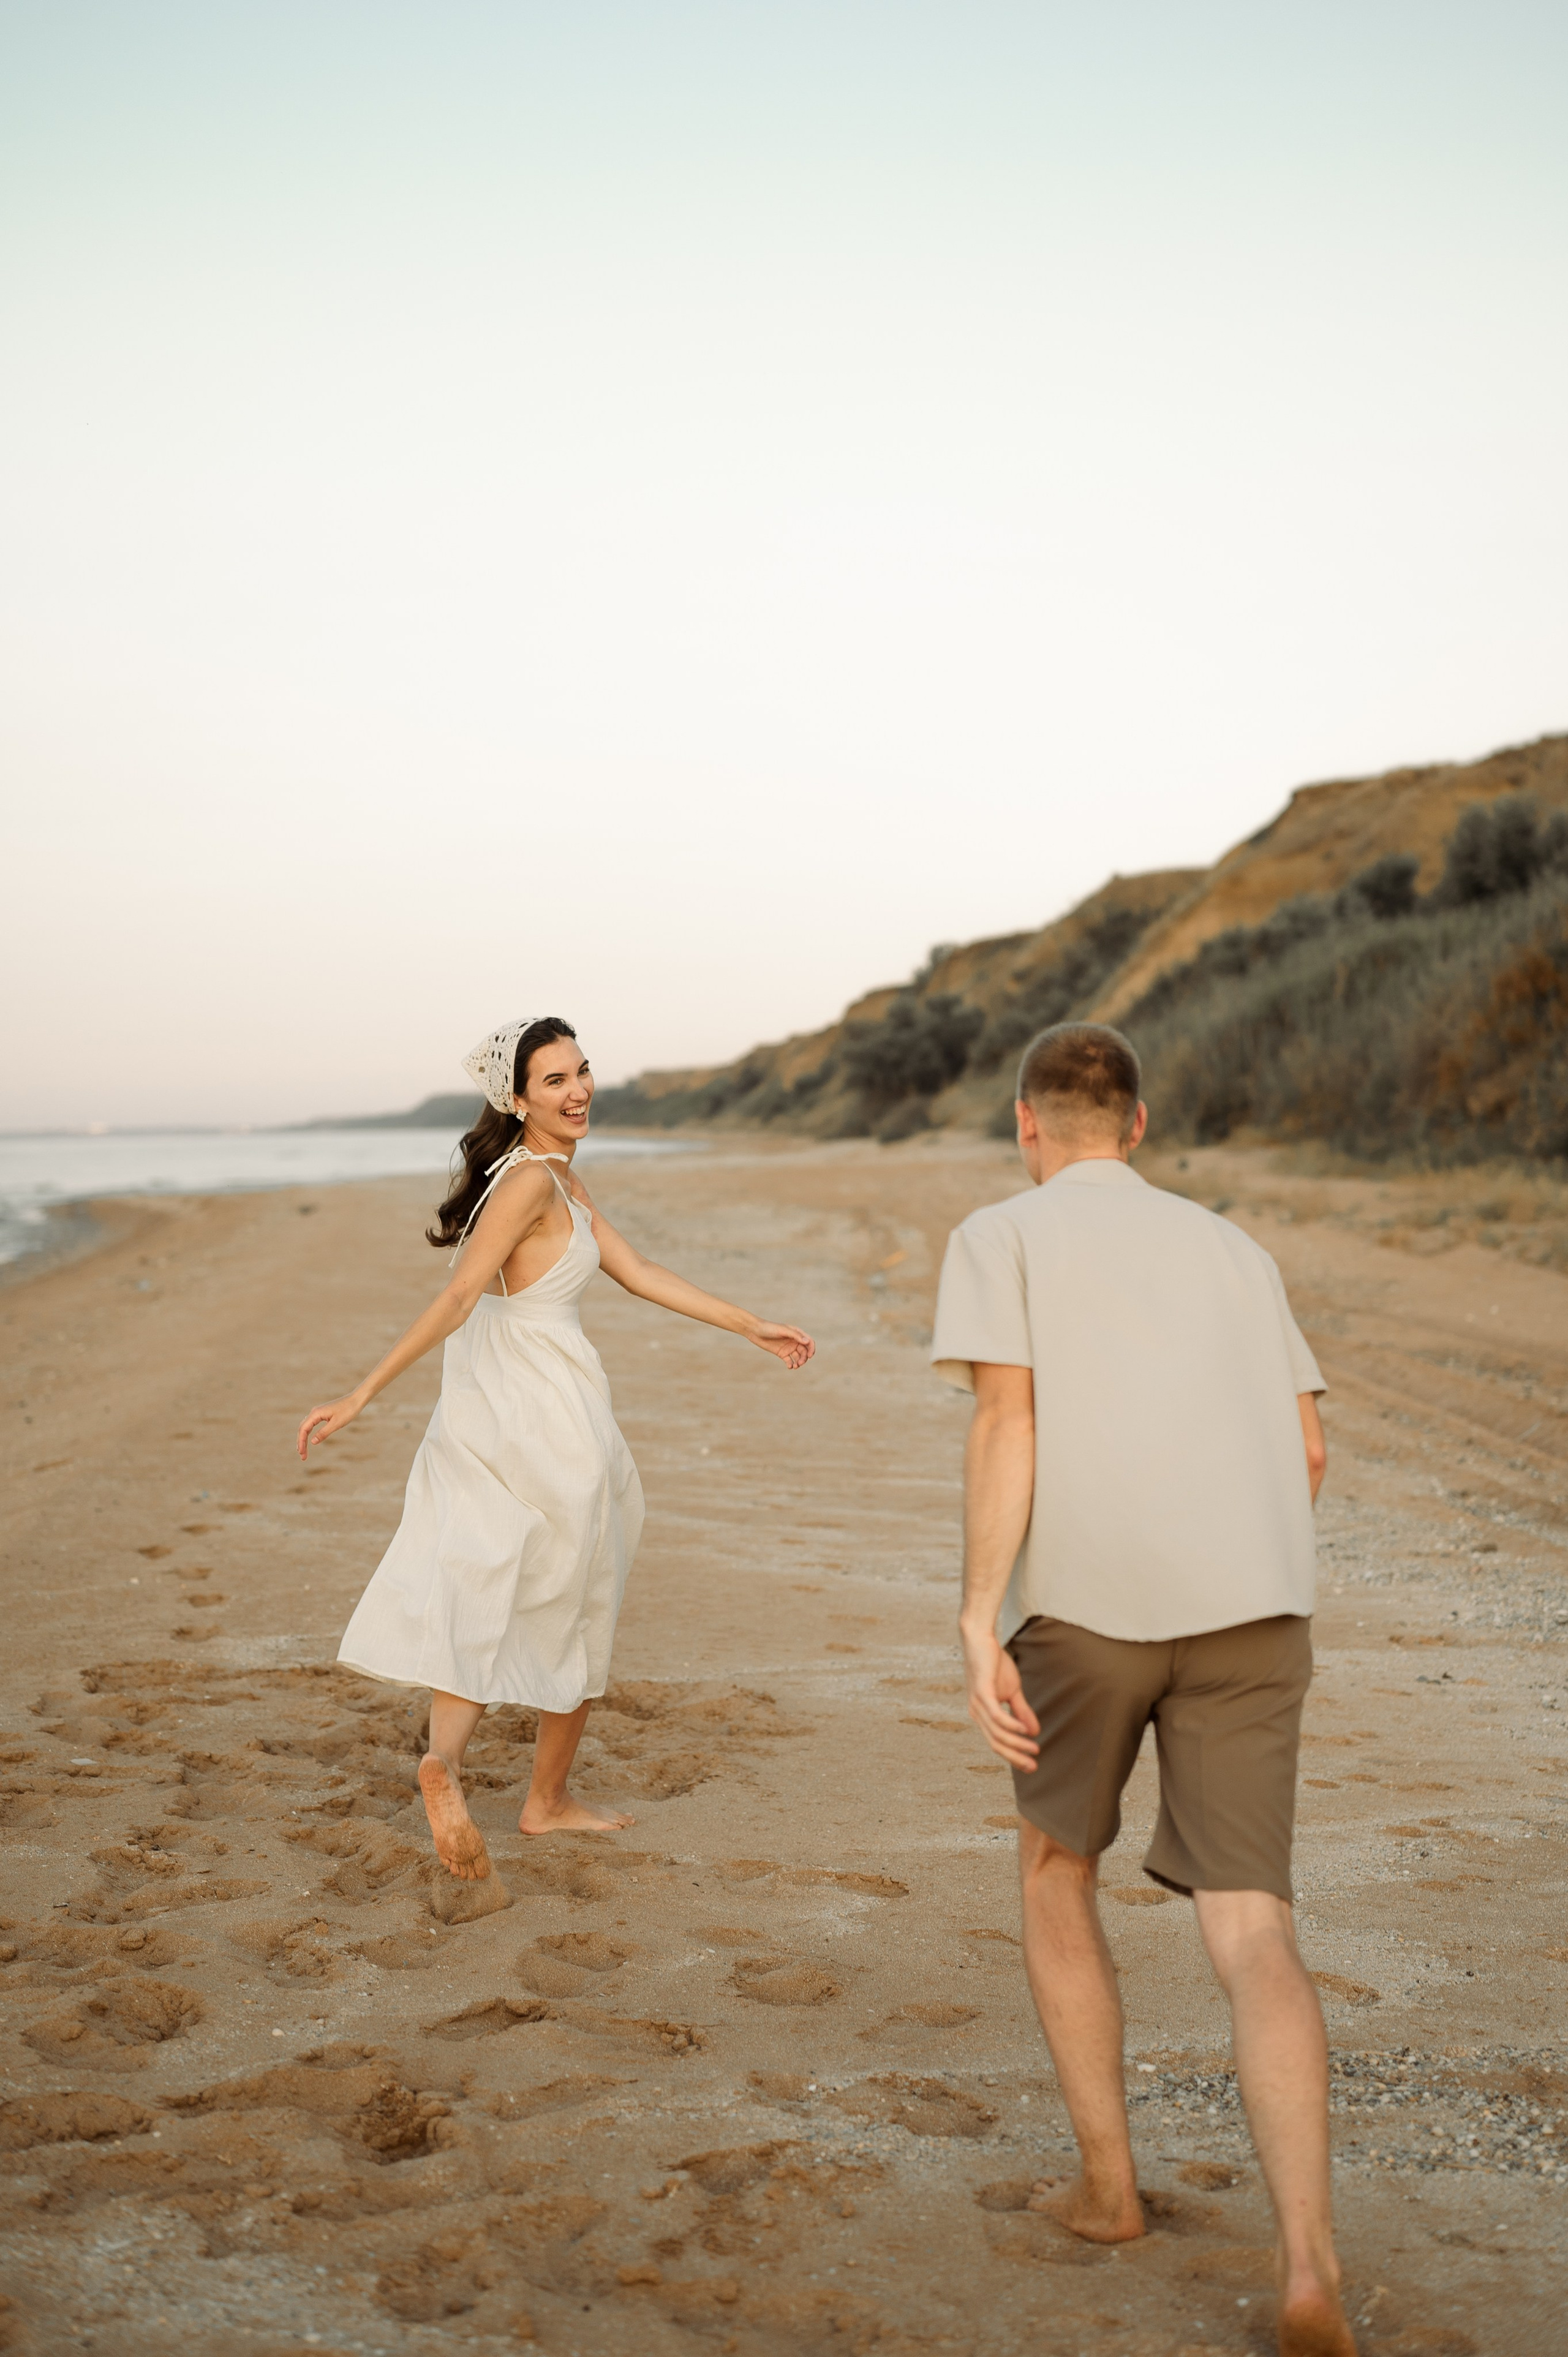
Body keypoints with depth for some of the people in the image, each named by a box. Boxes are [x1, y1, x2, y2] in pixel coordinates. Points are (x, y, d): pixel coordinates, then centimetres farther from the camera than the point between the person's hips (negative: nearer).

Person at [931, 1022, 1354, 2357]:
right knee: (1250, 1930, 0)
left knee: (1057, 1870, 21)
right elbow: (1309, 1451, 18)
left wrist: (978, 1625, -10)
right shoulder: (1232, 1251, 24)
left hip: (1083, 1598, -3)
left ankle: (1107, 2182, 24)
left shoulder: (1001, 1236, 10)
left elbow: (1007, 1420, -6)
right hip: (1258, 1607, 3)